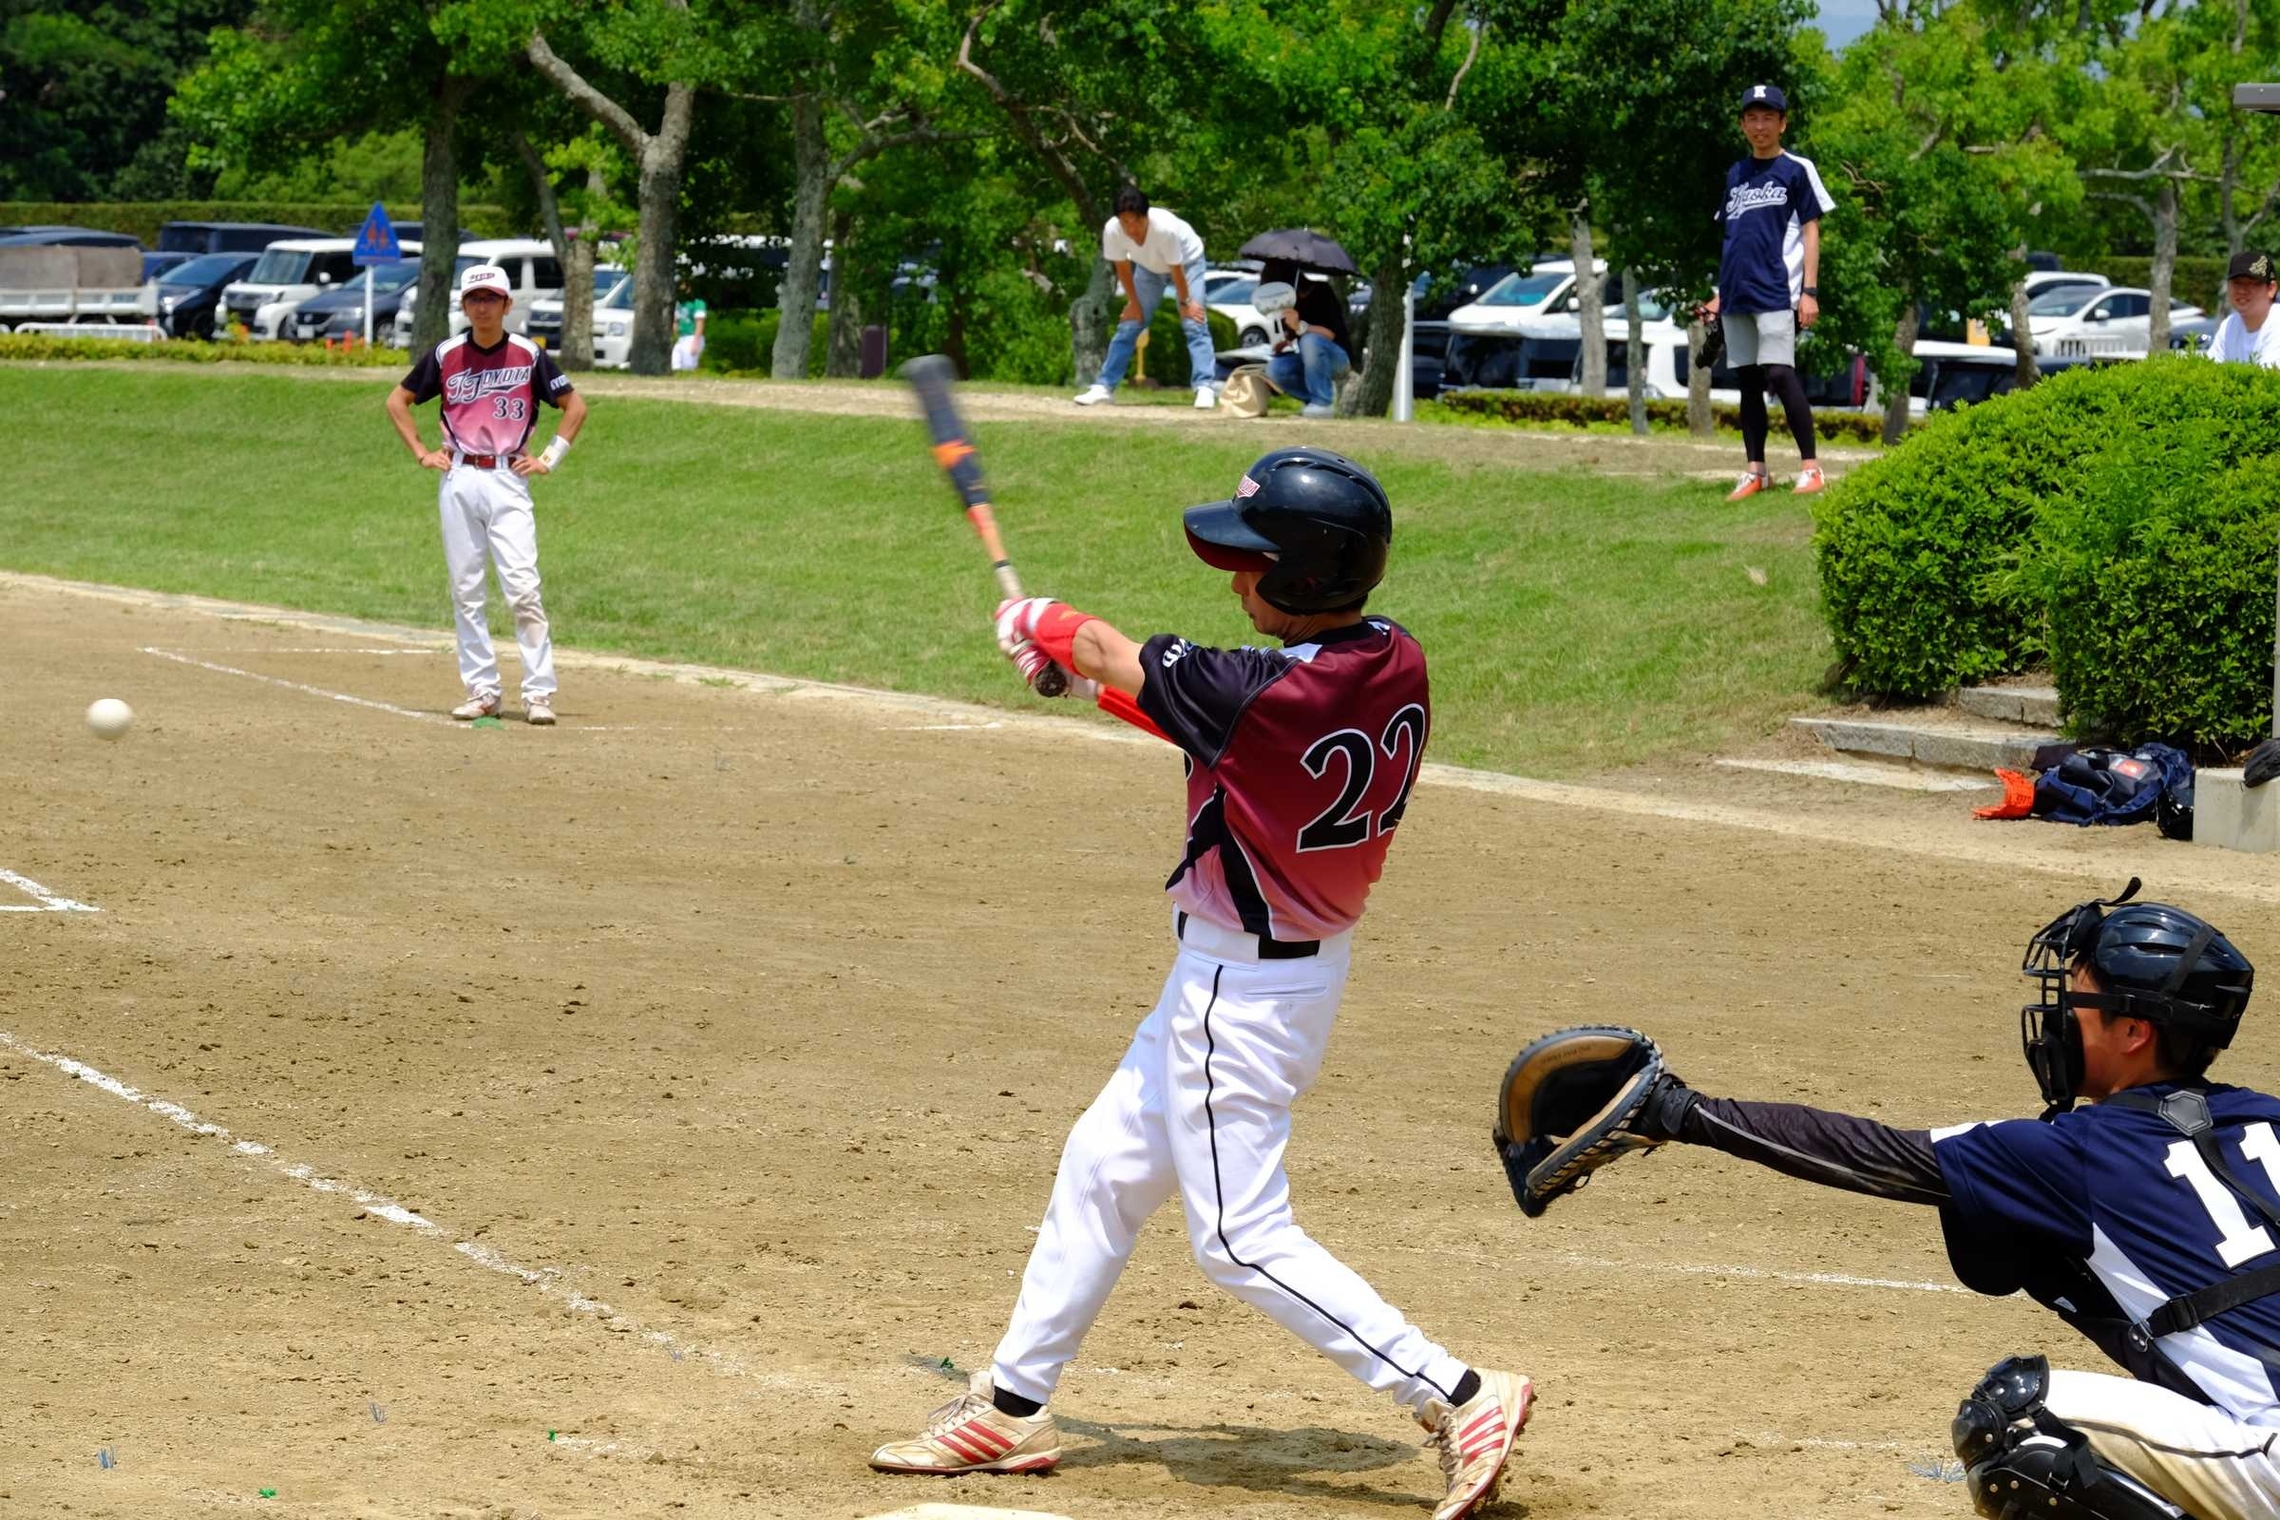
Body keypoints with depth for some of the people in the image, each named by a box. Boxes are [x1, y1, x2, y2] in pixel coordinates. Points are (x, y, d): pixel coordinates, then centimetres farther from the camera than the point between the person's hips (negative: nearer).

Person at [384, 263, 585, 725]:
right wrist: (421, 453, 6)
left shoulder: (529, 355, 0)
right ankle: (482, 691, 10)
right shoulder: (446, 355, 4)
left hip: (508, 480, -2)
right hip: (459, 481, 2)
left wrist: (549, 459, 1)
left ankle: (539, 692, -8)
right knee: (465, 592, 3)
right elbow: (397, 400, 15)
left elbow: (575, 406, 9)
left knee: (523, 590, -11)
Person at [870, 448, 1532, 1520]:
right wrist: (1081, 659, 9)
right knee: (1104, 1164, 19)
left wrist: (1045, 624, 11)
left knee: (1243, 1238, 0)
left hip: (1241, 990, -10)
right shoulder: (1396, 667, -5)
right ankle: (1012, 1406, 30)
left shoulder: (1265, 697, -29)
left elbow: (1114, 660, -10)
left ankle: (1458, 1398, -1)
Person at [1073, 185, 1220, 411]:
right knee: (1128, 324, 1)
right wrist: (1133, 302, -6)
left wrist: (1185, 303, -15)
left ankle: (1205, 388, -21)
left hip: (1187, 261, -4)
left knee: (1194, 322, -17)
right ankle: (1103, 387, 7)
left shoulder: (1165, 227, -43)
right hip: (1149, 266, 4)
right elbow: (1122, 268, -14)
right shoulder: (1112, 231, -32)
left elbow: (1177, 271, -28)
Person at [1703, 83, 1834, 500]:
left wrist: (1810, 291, -10)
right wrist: (1721, 293, 17)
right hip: (1737, 294, 6)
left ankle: (1810, 466, -12)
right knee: (1748, 380, 6)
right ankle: (1755, 471, 8)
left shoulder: (1797, 169, 1)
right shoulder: (1735, 176, 17)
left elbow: (1810, 230, -2)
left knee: (1779, 373, -15)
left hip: (1776, 292, -6)